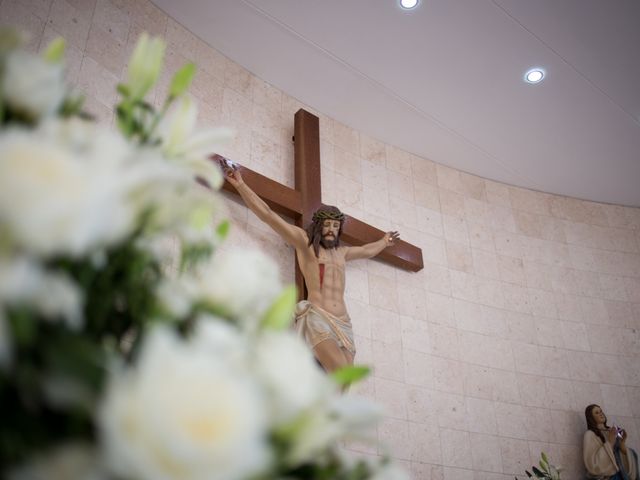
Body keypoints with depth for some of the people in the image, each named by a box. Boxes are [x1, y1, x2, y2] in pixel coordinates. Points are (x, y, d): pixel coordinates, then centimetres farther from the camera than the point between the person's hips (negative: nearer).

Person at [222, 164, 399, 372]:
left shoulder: (341, 252, 26)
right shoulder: (304, 241, 9)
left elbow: (366, 250, 48)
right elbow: (267, 214, 5)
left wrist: (384, 242, 63)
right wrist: (240, 184, 1)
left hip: (343, 323, 6)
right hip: (316, 317, -6)